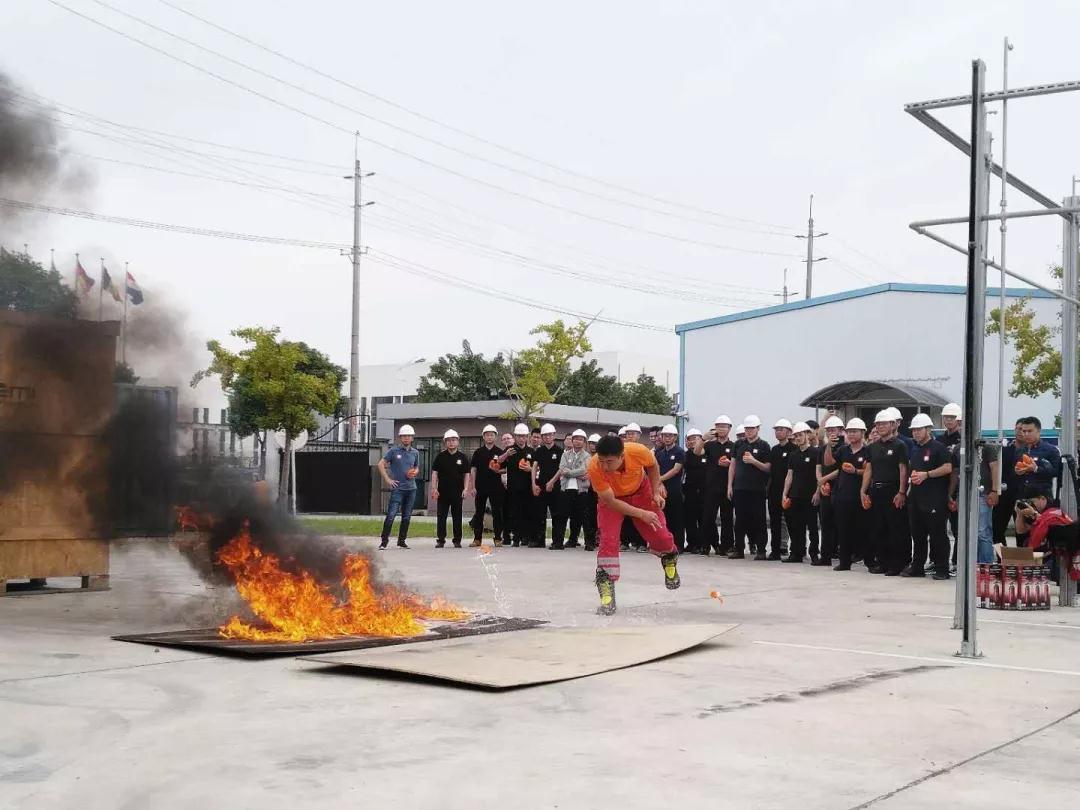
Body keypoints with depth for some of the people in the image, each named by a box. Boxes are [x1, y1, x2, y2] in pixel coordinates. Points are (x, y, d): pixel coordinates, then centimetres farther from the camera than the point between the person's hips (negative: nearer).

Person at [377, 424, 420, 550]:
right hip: (397, 488, -5)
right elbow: (381, 464, -1)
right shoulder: (394, 451, -2)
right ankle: (384, 542, -6)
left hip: (411, 488, 5)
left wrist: (415, 472, 2)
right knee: (391, 515, -11)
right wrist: (387, 480, -7)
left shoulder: (415, 453, 12)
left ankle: (402, 541, 17)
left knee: (407, 517, 8)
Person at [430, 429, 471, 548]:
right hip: (442, 492, 0)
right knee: (441, 516, 1)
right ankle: (440, 540, 7)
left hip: (457, 492, 0)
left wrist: (466, 489, -6)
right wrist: (434, 488, -4)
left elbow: (467, 474, 4)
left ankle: (457, 540, 12)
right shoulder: (440, 456, 4)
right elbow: (434, 473, 4)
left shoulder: (462, 457, 4)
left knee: (457, 517, 5)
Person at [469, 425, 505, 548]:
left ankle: (498, 538, 6)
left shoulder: (500, 452, 5)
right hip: (481, 486, 1)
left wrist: (499, 471, -15)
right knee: (478, 513, 3)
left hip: (496, 487, -1)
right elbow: (474, 470, 7)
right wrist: (473, 486, 0)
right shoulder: (478, 452, 8)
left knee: (497, 513, 0)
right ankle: (477, 539, 7)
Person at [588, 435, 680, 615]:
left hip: (640, 490, 2)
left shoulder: (638, 452, -36)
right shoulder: (594, 467, -39)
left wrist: (655, 493, -12)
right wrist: (642, 514, -31)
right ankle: (606, 593, -12)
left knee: (659, 535, 3)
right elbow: (610, 501, -28)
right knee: (608, 538, -20)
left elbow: (652, 465, -9)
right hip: (611, 498, -1)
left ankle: (669, 560, 40)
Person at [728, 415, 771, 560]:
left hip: (757, 488, -3)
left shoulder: (763, 445, 1)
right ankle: (739, 550, 10)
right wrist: (730, 485, 7)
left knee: (758, 520, 0)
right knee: (740, 520, 5)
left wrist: (753, 461, -17)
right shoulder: (739, 445, 12)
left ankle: (761, 550, 4)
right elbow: (733, 465, 13)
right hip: (740, 488, 3)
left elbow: (768, 468, -2)